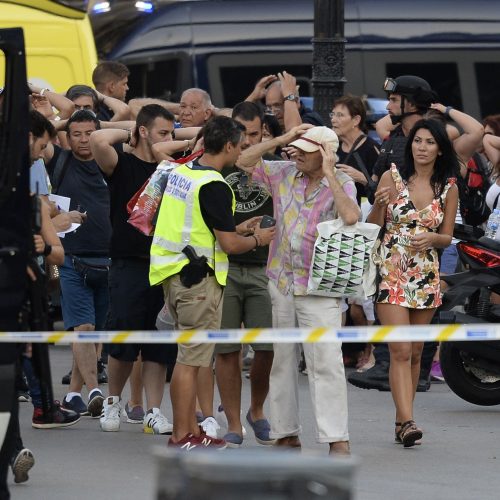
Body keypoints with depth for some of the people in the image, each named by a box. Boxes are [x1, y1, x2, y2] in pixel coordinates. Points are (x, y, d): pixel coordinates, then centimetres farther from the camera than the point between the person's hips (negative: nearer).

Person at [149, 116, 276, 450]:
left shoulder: (181, 173, 10)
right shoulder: (214, 186, -17)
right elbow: (229, 244, -16)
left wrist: (236, 229, 21)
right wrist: (257, 239, 3)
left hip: (174, 272, 9)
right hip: (198, 278, -9)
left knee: (188, 357, 14)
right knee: (190, 360, -4)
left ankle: (191, 431, 19)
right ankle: (182, 437, 0)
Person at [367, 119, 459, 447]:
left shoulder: (449, 187, 5)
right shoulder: (393, 177, -1)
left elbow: (447, 237, 9)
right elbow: (372, 227, 1)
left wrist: (430, 238, -13)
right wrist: (380, 204, -18)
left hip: (427, 275, 3)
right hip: (391, 272, -3)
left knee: (415, 352, 9)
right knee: (401, 350, -13)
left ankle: (402, 421, 18)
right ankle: (407, 422, -21)